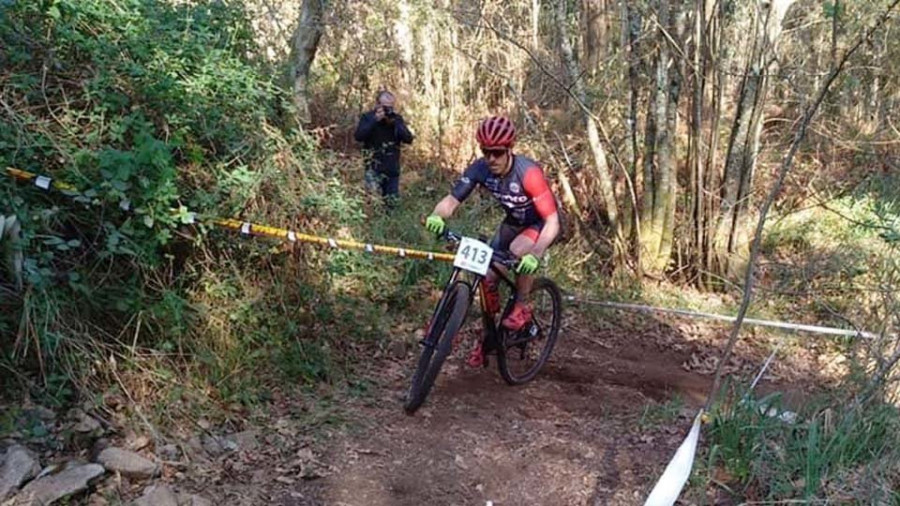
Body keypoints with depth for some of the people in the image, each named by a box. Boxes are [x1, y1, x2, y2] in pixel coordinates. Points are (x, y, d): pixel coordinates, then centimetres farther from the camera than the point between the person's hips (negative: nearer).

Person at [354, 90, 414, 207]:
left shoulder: (397, 118, 4)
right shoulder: (367, 117, -3)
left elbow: (409, 139, -6)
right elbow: (358, 136, -19)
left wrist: (397, 122, -17)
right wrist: (375, 120, -24)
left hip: (392, 169, 3)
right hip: (374, 168, -3)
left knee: (391, 202, 9)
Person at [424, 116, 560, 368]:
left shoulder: (528, 172, -35)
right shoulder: (480, 169, -21)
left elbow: (552, 221, -38)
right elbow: (451, 200, -23)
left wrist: (535, 255, -53)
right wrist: (436, 216, -46)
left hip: (542, 223, -5)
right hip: (514, 222, 5)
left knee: (519, 251, -35)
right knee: (488, 277, -4)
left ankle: (522, 308, -10)